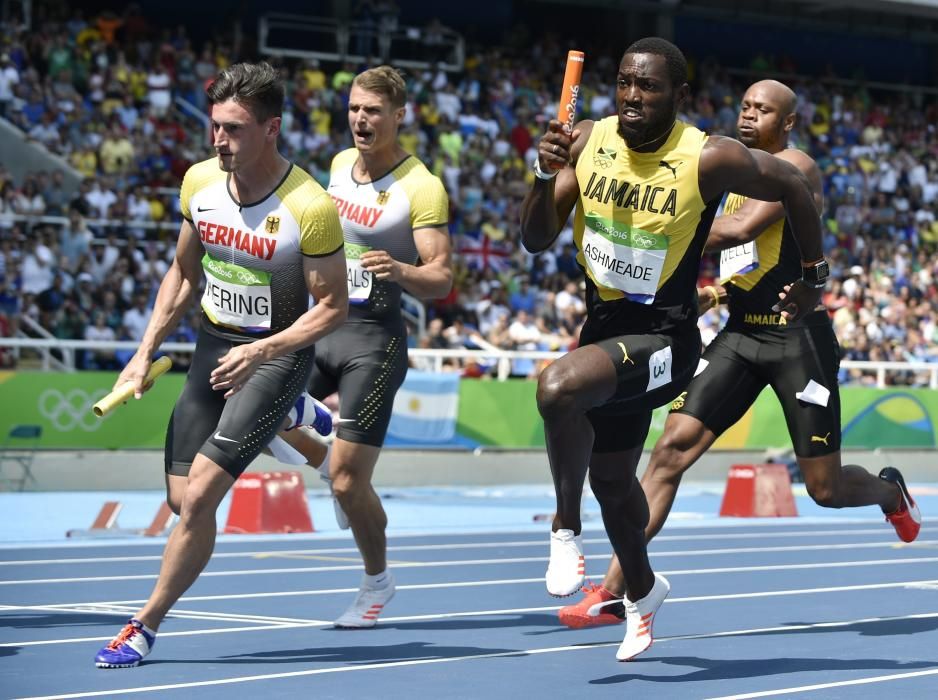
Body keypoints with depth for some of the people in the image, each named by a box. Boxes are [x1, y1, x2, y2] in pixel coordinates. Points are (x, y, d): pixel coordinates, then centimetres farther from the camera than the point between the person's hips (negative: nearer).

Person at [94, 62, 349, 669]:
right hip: (214, 347, 6)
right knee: (183, 500, 4)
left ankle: (146, 625, -2)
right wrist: (146, 351, 7)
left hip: (279, 356, -6)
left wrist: (262, 352, -27)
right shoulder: (199, 182, -3)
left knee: (200, 494, -18)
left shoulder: (310, 207, -20)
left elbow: (333, 307, -14)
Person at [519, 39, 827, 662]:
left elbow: (793, 186, -1)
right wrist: (547, 177, -24)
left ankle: (566, 530, -11)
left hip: (664, 336, -6)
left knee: (558, 387, -34)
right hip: (605, 327, 6)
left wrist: (814, 275, 7)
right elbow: (536, 241, -6)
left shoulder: (708, 160, -18)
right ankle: (643, 592, 49)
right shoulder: (588, 142, -6)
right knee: (610, 476, 22)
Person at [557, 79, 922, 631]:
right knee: (673, 448, -11)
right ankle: (612, 592, -14)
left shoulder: (795, 167, -10)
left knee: (825, 489, 1)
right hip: (741, 332, 6)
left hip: (797, 337, -6)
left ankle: (889, 490, 38)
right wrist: (719, 292, 8)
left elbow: (742, 228, -25)